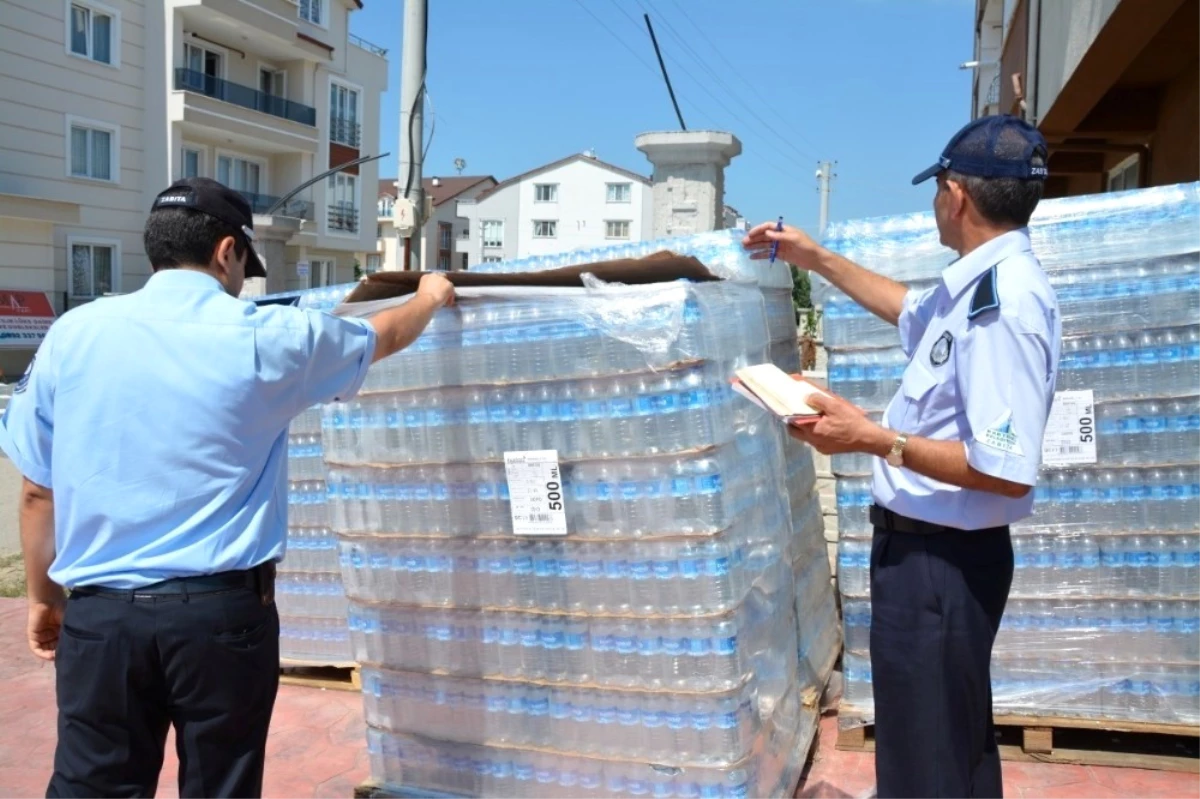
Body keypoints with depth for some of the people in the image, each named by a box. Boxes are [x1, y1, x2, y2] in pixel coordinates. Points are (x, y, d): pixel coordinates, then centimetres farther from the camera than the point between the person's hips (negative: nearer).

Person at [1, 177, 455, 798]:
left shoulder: (73, 334, 1)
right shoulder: (266, 337, -4)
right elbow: (383, 337, 14)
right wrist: (430, 298, 35)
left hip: (100, 612, 2)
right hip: (222, 609, -2)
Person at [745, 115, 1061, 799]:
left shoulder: (1003, 301, -27)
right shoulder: (981, 282, 6)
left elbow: (1008, 473, -31)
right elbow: (913, 309, 29)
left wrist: (872, 439, -26)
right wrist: (817, 259, 29)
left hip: (941, 557, -10)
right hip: (932, 545, 10)